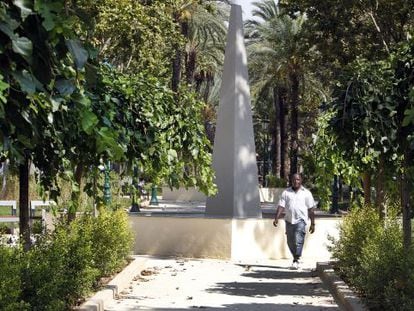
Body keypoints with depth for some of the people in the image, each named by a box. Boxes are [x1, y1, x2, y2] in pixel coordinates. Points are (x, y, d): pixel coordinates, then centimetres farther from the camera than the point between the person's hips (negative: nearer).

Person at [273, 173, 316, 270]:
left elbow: (311, 209, 8)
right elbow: (281, 206, 3)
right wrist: (276, 218, -10)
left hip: (300, 220, -3)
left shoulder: (306, 193, 7)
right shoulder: (286, 192, 10)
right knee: (290, 242, 8)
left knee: (298, 241, -14)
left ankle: (296, 261, -13)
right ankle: (296, 257, 25)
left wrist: (312, 223, 5)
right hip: (289, 220, 3)